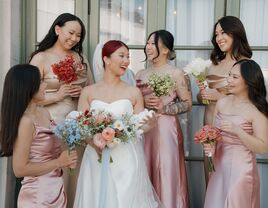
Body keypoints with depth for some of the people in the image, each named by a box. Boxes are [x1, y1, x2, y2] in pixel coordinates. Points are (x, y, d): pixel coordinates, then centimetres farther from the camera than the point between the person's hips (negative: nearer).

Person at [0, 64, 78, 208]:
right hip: (38, 196, -7)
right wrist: (58, 162, -15)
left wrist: (65, 159, -3)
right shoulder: (26, 121, -20)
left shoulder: (44, 113, 2)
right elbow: (20, 169, -19)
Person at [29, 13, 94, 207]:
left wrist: (82, 92, -4)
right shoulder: (41, 58, -4)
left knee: (77, 174, 9)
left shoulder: (81, 57, 11)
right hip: (53, 125, -4)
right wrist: (57, 95, -15)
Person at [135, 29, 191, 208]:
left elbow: (187, 104, -5)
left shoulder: (177, 74, -3)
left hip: (166, 128, -4)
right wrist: (143, 103, -3)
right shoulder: (141, 74, 12)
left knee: (166, 173, -2)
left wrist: (163, 107, -14)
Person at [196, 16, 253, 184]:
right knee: (211, 175, 13)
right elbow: (200, 97, 18)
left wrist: (220, 96, -16)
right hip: (209, 123, 6)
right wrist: (202, 93, -3)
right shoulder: (215, 63, 11)